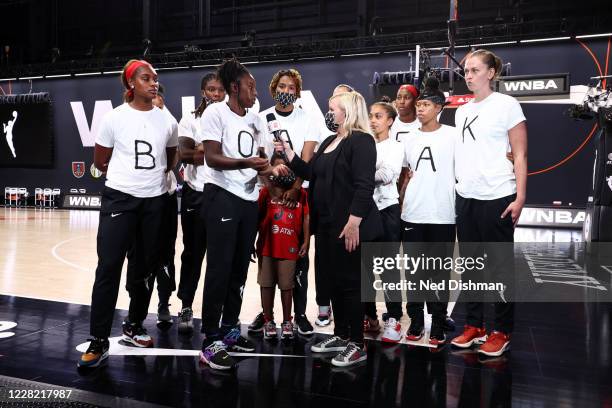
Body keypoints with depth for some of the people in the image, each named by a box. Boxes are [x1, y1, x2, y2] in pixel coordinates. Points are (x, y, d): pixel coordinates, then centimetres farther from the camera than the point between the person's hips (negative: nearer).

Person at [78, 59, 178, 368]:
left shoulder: (167, 121, 6)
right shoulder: (114, 118, -2)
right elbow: (100, 161, 5)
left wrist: (151, 177, 9)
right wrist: (128, 177, 7)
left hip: (155, 201, 3)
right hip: (119, 199, -3)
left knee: (146, 267, 9)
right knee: (108, 266, -8)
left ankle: (133, 326, 27)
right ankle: (99, 341, -2)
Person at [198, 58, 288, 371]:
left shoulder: (256, 120, 16)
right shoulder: (215, 112, -6)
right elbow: (212, 158, -15)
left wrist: (271, 168, 0)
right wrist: (245, 163, -30)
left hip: (249, 199, 7)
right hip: (221, 196, -7)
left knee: (239, 269, 11)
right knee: (219, 269, -7)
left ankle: (229, 330, 24)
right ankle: (210, 341, 0)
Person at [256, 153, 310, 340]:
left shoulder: (300, 192, 2)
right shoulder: (266, 191, 2)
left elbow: (306, 217, 3)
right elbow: (257, 216, 4)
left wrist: (306, 242, -2)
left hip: (290, 247, -1)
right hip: (267, 246, 1)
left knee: (287, 286, 8)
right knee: (267, 284, 8)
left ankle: (287, 322, 21)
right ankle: (268, 321, 21)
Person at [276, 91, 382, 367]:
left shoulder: (361, 141, -11)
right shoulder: (330, 141, 18)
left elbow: (364, 186, -20)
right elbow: (310, 173, 17)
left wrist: (353, 223, -25)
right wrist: (288, 152, 9)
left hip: (349, 226, -9)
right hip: (327, 223, 9)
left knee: (351, 283, -2)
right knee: (334, 281, 15)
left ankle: (357, 344, 10)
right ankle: (341, 335, 28)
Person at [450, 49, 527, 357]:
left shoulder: (506, 105, -3)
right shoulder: (461, 111, 14)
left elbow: (520, 155, -6)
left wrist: (520, 197, -13)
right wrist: (456, 187, 10)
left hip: (497, 198, -6)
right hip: (465, 197, 6)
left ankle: (502, 332, 17)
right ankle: (474, 326, 24)